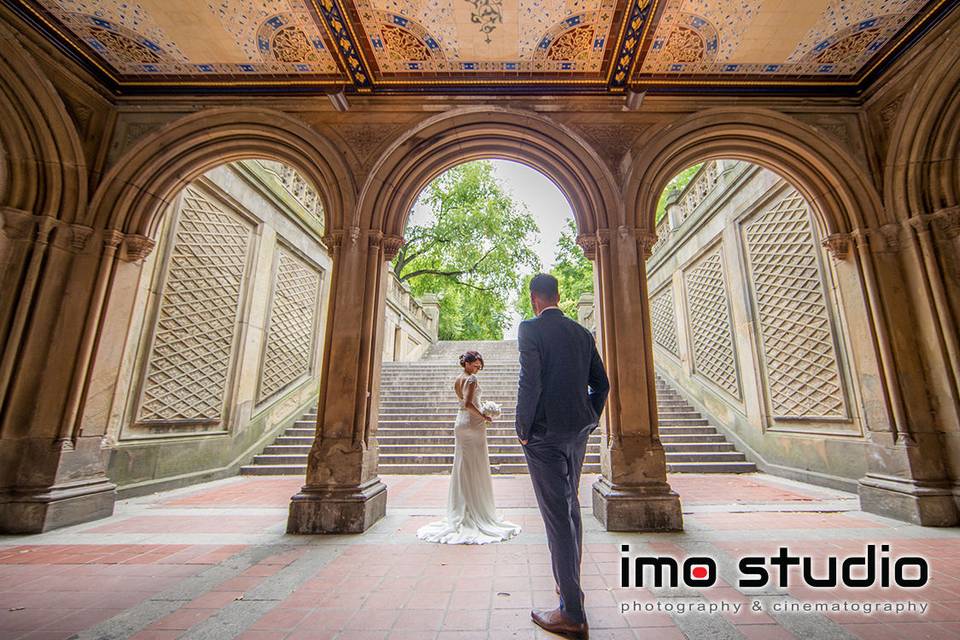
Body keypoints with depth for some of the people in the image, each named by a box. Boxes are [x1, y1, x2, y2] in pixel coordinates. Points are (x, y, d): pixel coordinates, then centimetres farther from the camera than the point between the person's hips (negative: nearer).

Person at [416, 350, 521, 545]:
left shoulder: (457, 380, 10)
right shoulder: (471, 379, -14)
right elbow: (468, 404, -24)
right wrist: (483, 417, -15)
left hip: (460, 423, 8)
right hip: (473, 423, -8)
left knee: (461, 468, 13)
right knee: (477, 469, 2)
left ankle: (459, 512, 21)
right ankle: (478, 513, 12)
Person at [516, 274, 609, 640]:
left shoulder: (530, 328, -11)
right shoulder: (582, 333, 8)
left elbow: (530, 382, -21)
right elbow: (601, 383, 10)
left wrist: (522, 429, -10)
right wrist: (589, 421, 18)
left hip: (545, 434, -7)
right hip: (578, 433, 7)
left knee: (556, 516, 2)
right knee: (570, 507, 22)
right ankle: (570, 585, 39)